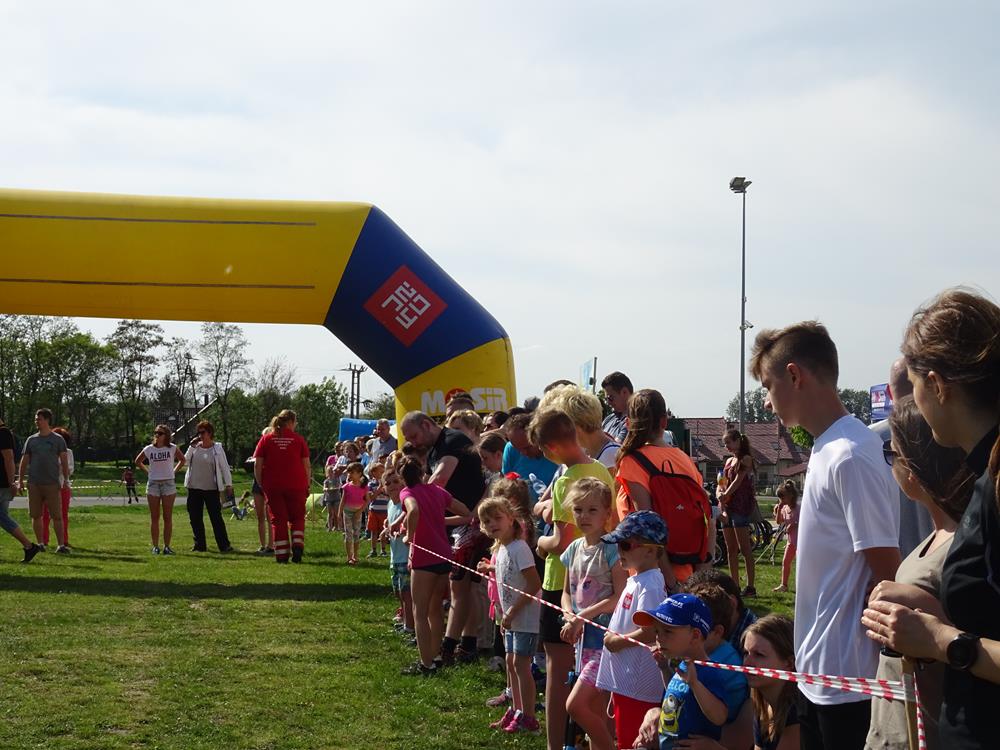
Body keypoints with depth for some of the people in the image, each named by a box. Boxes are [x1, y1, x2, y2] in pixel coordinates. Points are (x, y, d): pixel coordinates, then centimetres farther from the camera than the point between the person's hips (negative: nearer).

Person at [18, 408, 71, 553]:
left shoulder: (58, 440, 4)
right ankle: (40, 544, 13)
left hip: (52, 484, -3)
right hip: (34, 484, 3)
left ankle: (61, 545, -5)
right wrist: (21, 481, 7)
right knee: (36, 515, 5)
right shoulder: (31, 440, 10)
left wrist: (66, 480, -3)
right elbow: (24, 461, 13)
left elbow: (64, 461, 4)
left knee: (57, 516, -6)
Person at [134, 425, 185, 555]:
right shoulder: (149, 449, 2)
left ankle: (167, 546, 6)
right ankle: (155, 546, 6)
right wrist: (148, 471, 5)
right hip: (153, 484, 1)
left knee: (168, 517, 1)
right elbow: (137, 461, 16)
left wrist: (174, 471, 4)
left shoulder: (172, 448, -1)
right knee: (154, 518, 2)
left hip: (168, 483, -1)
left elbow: (182, 460, 15)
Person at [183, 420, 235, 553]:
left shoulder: (217, 449, -2)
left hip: (211, 489, -4)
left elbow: (225, 467, 0)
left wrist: (228, 484, -5)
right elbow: (186, 461, 3)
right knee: (195, 518, 7)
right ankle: (199, 545, 16)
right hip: (194, 488, 4)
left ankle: (224, 545, -1)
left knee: (216, 517, -5)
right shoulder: (195, 447, 8)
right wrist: (192, 446, -5)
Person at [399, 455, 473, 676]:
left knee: (420, 613, 2)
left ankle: (426, 664, 0)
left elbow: (414, 510, -29)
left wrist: (409, 536, -14)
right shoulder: (437, 490, 12)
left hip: (425, 558, -6)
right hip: (445, 556, 6)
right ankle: (435, 656, 27)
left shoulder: (408, 492, -4)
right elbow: (467, 516, 14)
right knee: (435, 608, 20)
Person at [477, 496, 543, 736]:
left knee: (520, 664, -6)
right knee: (511, 662, 16)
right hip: (511, 617, 9)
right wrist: (491, 569, 8)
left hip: (525, 617, -9)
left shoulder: (519, 548, -20)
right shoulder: (500, 548, 8)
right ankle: (516, 711, 28)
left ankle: (528, 719, 1)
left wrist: (512, 612, -21)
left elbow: (534, 584, -23)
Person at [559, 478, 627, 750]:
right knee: (596, 715, 12)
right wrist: (570, 617, -4)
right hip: (583, 637, 8)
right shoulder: (574, 549, 9)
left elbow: (620, 597, -18)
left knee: (575, 705, -14)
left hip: (605, 637, -8)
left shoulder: (612, 549, -13)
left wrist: (583, 616, -15)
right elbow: (567, 592, 16)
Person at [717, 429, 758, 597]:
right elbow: (721, 484, 13)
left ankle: (750, 587, -8)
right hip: (727, 507, 8)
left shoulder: (746, 459, -5)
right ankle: (734, 586, 13)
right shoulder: (729, 461, 18)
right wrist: (719, 495, -6)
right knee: (731, 550, 8)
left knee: (745, 549, -9)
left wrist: (724, 496, -10)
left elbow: (737, 482, -13)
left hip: (741, 507, -8)